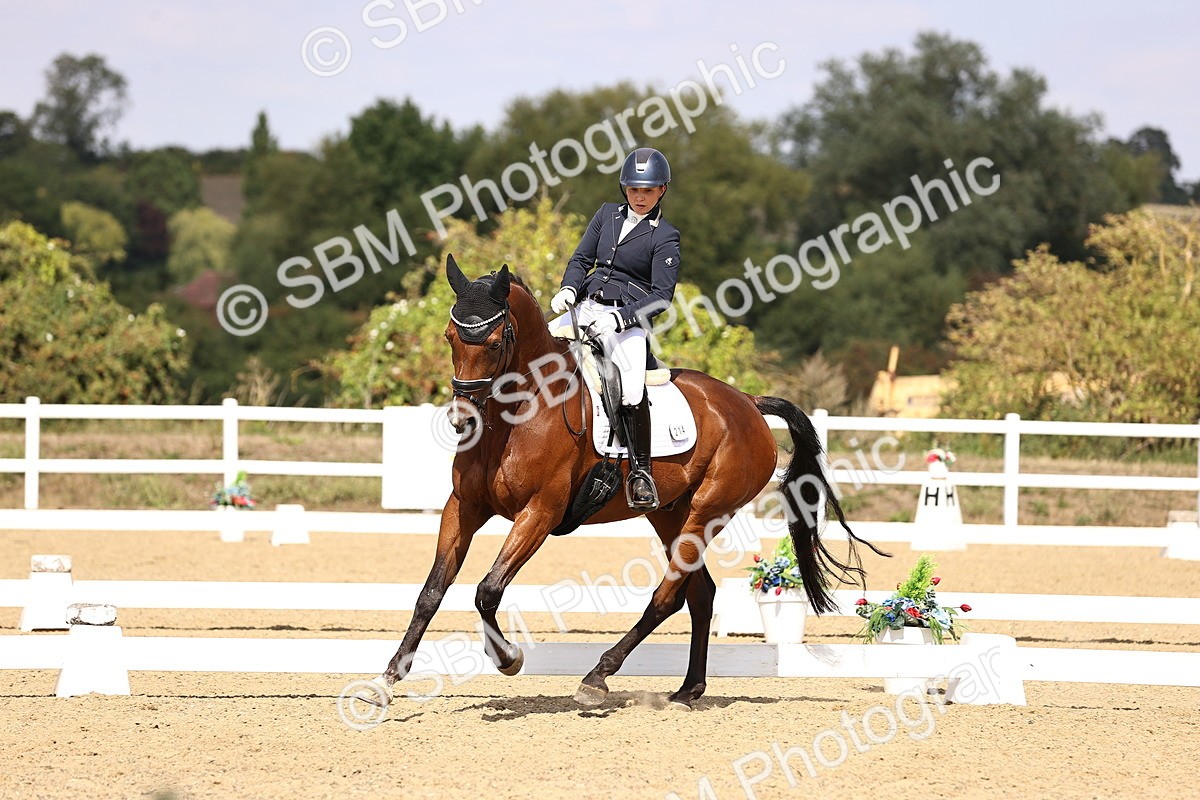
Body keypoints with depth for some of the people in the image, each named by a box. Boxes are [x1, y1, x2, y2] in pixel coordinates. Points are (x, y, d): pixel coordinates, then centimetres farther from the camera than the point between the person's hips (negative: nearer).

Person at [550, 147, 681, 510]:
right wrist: (568, 289, -4)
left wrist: (620, 318, -22)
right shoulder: (608, 214, 14)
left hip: (629, 320, -6)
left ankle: (640, 471, -17)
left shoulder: (664, 237, -1)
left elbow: (662, 296, -8)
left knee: (631, 389, -27)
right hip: (586, 308, 6)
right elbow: (581, 259, 17)